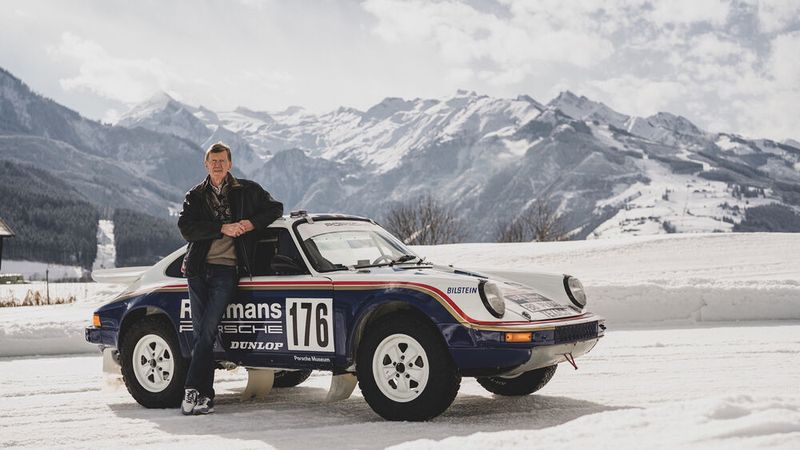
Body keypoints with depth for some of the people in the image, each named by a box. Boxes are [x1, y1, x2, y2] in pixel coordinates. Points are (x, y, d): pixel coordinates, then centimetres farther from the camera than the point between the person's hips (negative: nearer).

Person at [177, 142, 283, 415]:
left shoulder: (247, 191, 11)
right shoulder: (195, 196, 14)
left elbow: (275, 208, 13)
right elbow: (186, 227, -2)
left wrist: (252, 223, -4)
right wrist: (223, 228, -14)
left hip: (226, 271, -3)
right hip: (199, 269, 3)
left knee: (207, 331, -12)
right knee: (200, 333, 1)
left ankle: (193, 389, -12)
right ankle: (205, 396, 4)